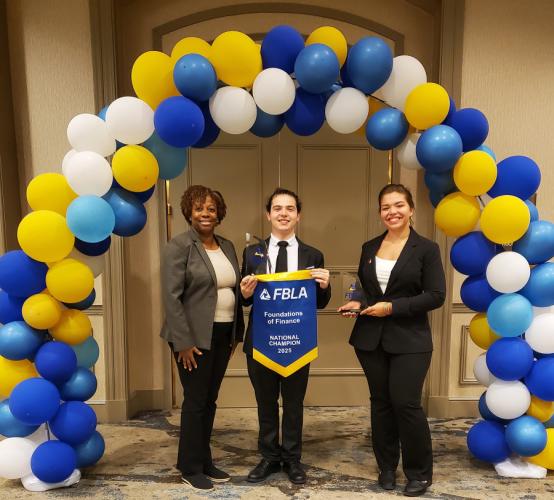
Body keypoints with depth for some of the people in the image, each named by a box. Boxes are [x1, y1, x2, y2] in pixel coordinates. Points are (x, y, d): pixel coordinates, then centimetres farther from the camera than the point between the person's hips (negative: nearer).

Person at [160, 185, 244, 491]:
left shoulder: (227, 246, 10)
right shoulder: (179, 246, -10)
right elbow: (171, 297, -15)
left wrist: (237, 333, 10)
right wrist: (183, 342, -17)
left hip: (223, 335, 6)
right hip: (195, 337, -6)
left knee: (210, 400, 15)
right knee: (195, 401, 5)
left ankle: (205, 462, 31)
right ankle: (190, 467, 24)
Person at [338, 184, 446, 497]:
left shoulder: (427, 248, -5)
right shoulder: (369, 248, 8)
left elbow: (436, 295, -10)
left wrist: (393, 307, -17)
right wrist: (358, 302, -6)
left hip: (409, 340, -4)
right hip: (371, 339, 4)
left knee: (406, 404, -3)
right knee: (381, 403, 12)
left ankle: (420, 473, 21)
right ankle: (387, 467, 31)